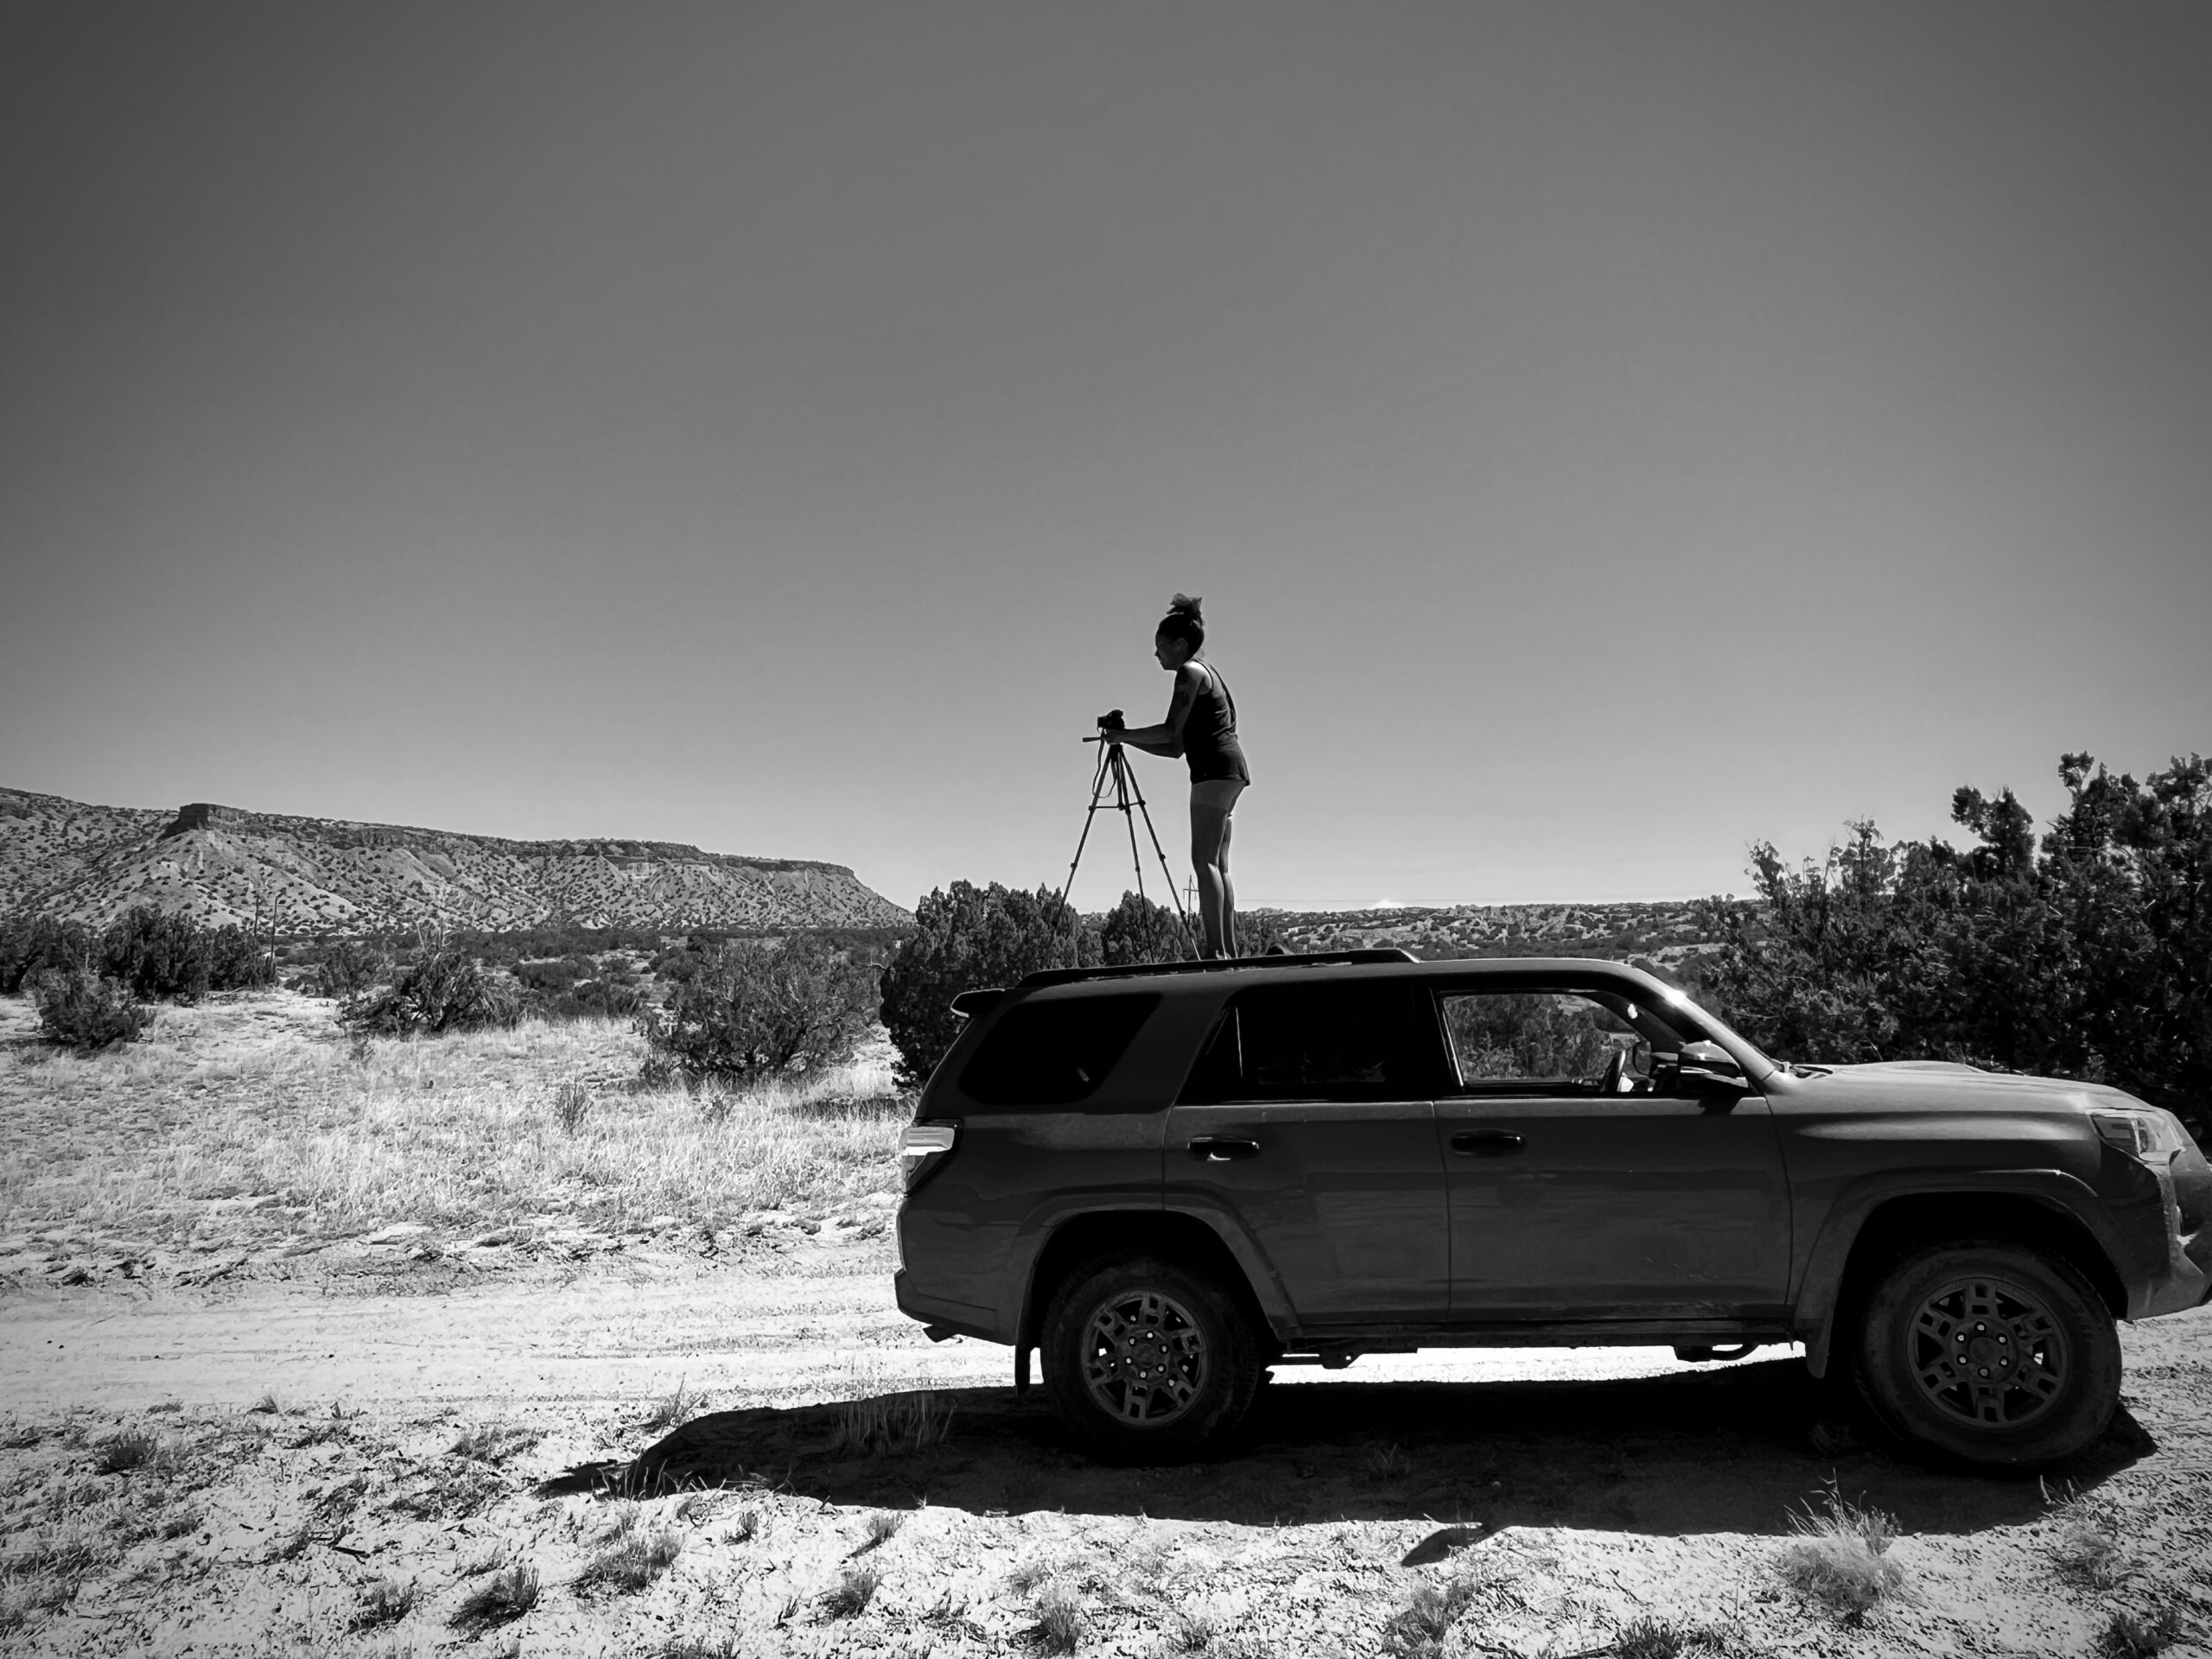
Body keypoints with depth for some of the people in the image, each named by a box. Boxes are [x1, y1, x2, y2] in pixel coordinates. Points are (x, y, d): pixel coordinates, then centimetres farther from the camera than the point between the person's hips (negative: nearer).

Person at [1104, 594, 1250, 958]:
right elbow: (1176, 748, 24)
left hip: (1216, 768, -10)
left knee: (1203, 859, -15)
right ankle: (1228, 950, 3)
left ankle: (1216, 949, -21)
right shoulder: (1206, 672, 26)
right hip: (1229, 770, 10)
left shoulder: (1191, 671, -2)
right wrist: (1128, 741, 19)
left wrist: (1124, 734, 0)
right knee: (1218, 864, 6)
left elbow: (1170, 731, -11)